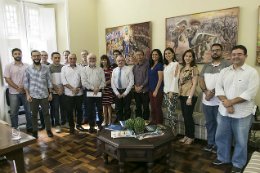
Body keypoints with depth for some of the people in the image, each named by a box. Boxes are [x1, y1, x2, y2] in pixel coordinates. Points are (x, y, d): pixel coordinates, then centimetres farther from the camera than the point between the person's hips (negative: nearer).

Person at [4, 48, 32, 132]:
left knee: (29, 111, 7)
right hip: (13, 93, -1)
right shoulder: (9, 66, 3)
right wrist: (18, 88, -11)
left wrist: (23, 86, -12)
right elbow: (7, 79, -3)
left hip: (26, 92, 1)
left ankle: (29, 127, 22)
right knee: (14, 113, 5)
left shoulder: (27, 66, 6)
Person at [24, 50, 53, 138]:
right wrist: (27, 95, -3)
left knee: (46, 113, 7)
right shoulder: (28, 69, 2)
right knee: (34, 114, 10)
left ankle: (48, 130, 20)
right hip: (33, 96, 0)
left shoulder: (46, 68, 2)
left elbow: (49, 81, 5)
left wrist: (50, 93, 2)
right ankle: (35, 131, 23)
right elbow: (26, 83, 3)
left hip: (44, 95, 0)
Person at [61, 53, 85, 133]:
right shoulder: (64, 68, 5)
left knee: (79, 109, 9)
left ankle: (78, 125, 24)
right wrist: (72, 89, -11)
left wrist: (77, 88, -12)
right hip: (69, 93, -1)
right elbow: (64, 81, -3)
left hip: (79, 93, 1)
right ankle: (71, 126, 19)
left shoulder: (80, 68, 7)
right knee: (69, 110, 3)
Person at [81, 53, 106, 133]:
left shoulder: (100, 69, 11)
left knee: (99, 109, 6)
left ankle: (99, 124, 21)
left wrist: (98, 88, -12)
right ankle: (91, 125, 16)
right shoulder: (84, 69, 8)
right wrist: (93, 88, -11)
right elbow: (84, 82, -3)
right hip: (89, 92, -1)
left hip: (99, 92, 1)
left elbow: (103, 81, 4)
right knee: (89, 110, 4)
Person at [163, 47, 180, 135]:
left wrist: (171, 91, -16)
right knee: (169, 112, 9)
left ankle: (174, 132, 4)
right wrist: (165, 91, 11)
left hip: (172, 92, -7)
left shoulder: (175, 64, -5)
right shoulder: (166, 65, 18)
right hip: (166, 91, 7)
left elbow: (175, 78, -12)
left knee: (171, 112, -7)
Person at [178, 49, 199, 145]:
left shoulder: (194, 68, -8)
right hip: (182, 95, 7)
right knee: (185, 116, 13)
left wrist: (190, 97, -17)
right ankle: (186, 135, 26)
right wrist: (179, 93, 10)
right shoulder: (182, 68, 13)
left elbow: (194, 84, -13)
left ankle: (191, 137, 17)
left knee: (188, 116, -1)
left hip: (190, 95, -7)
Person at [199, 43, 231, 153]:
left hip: (219, 101, -5)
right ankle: (210, 143, 29)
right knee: (209, 123, 15)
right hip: (207, 100, 5)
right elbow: (201, 80, 7)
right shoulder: (206, 66, 15)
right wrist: (206, 91, -10)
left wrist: (213, 92, -19)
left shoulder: (227, 65, -4)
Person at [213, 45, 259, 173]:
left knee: (241, 141, 10)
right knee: (221, 136, 16)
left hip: (242, 114, -4)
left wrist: (231, 102, -16)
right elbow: (218, 87, -1)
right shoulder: (224, 71, 7)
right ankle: (222, 157, 38)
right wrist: (226, 104, -14)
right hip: (223, 112, 4)